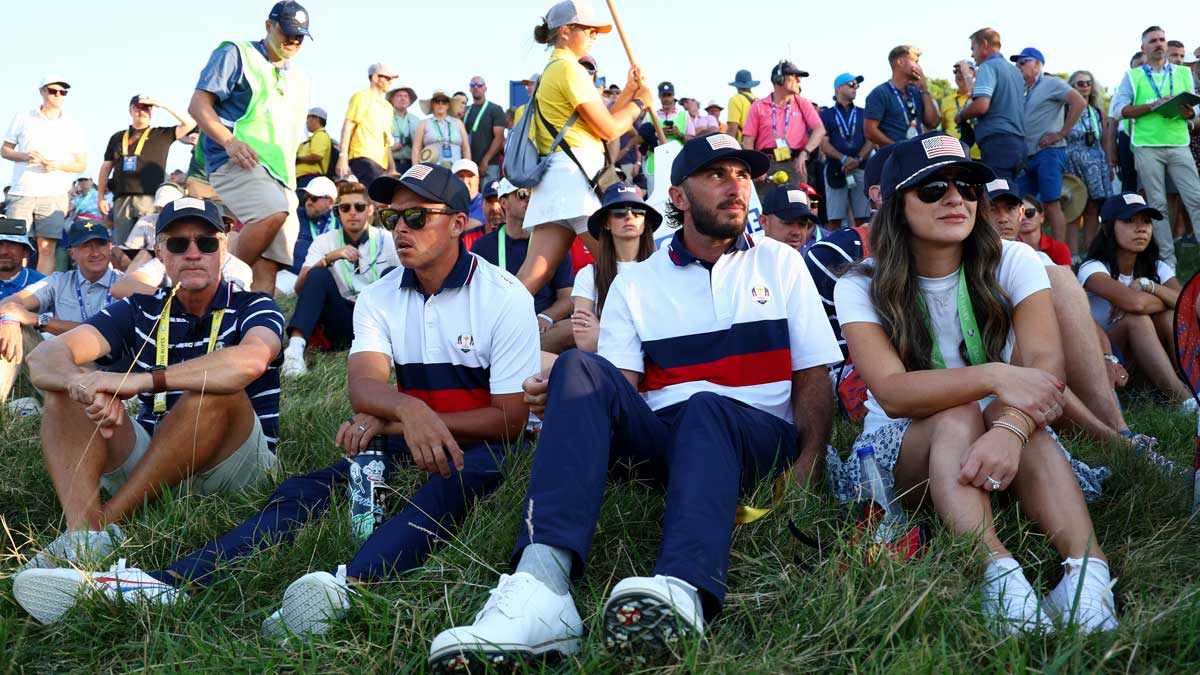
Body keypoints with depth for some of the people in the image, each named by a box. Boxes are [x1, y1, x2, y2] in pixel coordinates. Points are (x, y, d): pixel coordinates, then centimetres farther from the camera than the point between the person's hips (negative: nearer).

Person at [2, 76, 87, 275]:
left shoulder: (72, 125, 10)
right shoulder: (22, 118, 11)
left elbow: (81, 164, 9)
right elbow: (5, 150, 13)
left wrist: (58, 165, -10)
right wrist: (25, 156, -8)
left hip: (54, 196, 0)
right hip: (21, 193, 0)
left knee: (47, 248, -4)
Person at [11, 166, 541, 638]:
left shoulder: (505, 297, -6)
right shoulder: (378, 299, 6)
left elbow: (511, 417, -10)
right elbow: (363, 385, -12)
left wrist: (387, 423, -15)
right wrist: (408, 410, -39)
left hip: (480, 450, -4)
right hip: (401, 446, 4)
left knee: (466, 472, -39)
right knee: (306, 489, -21)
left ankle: (348, 585, -63)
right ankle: (163, 586, -38)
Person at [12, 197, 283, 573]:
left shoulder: (252, 307, -3)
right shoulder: (139, 312, 8)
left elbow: (251, 360, -30)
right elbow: (44, 357, -7)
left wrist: (141, 380, -37)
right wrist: (82, 384, -32)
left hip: (231, 464, -4)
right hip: (150, 459, 4)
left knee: (214, 388, -31)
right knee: (66, 389, -11)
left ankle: (107, 523, -27)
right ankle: (83, 531, -33)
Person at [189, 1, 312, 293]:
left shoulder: (298, 81, 26)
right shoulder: (236, 55, 6)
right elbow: (198, 104, -3)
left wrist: (292, 186, 20)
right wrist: (229, 141, -19)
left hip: (279, 173, 7)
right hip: (238, 161, -6)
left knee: (268, 265, -5)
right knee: (273, 212, -34)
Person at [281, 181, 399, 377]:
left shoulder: (387, 240, 2)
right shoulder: (324, 241, 3)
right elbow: (300, 289, -9)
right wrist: (329, 258, -24)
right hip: (343, 320, 0)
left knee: (391, 273, -23)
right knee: (319, 274, -24)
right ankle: (295, 349, -40)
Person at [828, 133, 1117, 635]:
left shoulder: (1012, 263, -3)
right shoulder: (862, 287, -8)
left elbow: (1046, 362, -21)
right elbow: (892, 393, -25)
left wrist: (1009, 427, -42)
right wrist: (993, 377, -40)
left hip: (992, 442, 2)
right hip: (900, 450, -1)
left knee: (1016, 411, -31)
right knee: (957, 416, -33)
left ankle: (1086, 567, -45)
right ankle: (997, 570, -50)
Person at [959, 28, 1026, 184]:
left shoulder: (988, 66, -5)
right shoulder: (1015, 70, 20)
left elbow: (981, 106, -18)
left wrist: (961, 116, 0)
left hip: (997, 142, -9)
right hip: (1018, 142, 9)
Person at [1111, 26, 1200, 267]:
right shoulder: (1133, 76, 9)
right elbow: (1120, 109, -2)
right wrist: (1153, 105, -14)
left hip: (1179, 145, 1)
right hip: (1147, 147, -1)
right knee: (1157, 204, 2)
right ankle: (1167, 259, 6)